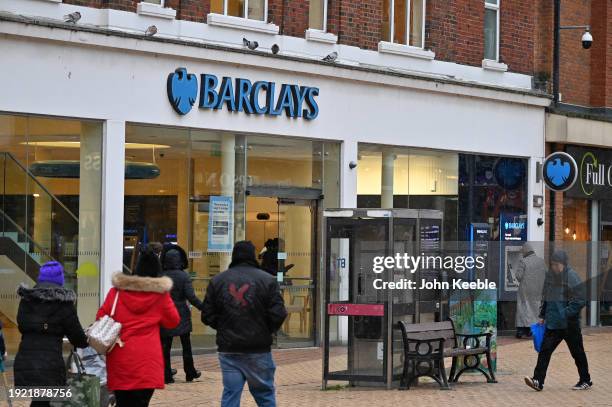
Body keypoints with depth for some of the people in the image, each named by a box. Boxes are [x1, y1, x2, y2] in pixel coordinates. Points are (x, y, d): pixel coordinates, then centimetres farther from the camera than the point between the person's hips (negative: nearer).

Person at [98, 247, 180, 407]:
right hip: (147, 363, -2)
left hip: (120, 360, 2)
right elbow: (173, 321, 7)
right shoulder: (160, 293, -1)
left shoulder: (117, 291, 3)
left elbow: (101, 318, 7)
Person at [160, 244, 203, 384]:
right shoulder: (184, 276, -11)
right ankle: (190, 373, 21)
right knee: (186, 346, 13)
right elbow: (191, 297, -16)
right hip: (182, 315, -1)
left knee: (165, 347, 5)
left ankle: (167, 376, 2)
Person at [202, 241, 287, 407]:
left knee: (230, 393, 4)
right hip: (258, 349, -2)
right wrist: (267, 331, 10)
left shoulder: (217, 281, 2)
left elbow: (207, 316, 1)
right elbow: (278, 314, -10)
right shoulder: (267, 280, -5)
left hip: (228, 349, 2)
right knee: (264, 393, 10)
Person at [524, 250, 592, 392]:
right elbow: (545, 297, 19)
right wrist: (542, 315, 15)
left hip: (569, 323, -6)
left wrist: (566, 313, -22)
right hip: (552, 323, 6)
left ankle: (586, 381, 22)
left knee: (577, 353, 8)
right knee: (545, 350, -4)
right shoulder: (550, 276, 8)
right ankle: (538, 381, -7)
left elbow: (580, 300, -15)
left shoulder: (572, 277, -12)